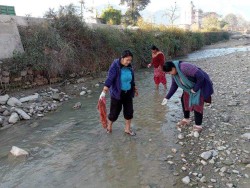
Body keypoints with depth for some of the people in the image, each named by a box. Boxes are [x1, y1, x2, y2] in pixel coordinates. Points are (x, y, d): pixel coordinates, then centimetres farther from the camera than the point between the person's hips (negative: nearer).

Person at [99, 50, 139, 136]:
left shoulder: (129, 66, 0)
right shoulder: (115, 66, -19)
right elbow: (109, 79, -28)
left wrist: (135, 89, 23)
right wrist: (104, 92, -35)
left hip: (128, 93, 6)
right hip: (117, 93, -5)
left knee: (129, 111, 9)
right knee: (115, 112, 4)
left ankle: (127, 129, 28)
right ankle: (109, 127, 32)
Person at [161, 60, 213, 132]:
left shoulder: (185, 67, -36)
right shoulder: (174, 73, -8)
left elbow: (201, 76, -34)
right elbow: (174, 85, 3)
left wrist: (195, 89, -23)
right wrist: (167, 97, -2)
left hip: (201, 85, -8)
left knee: (197, 105, -9)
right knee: (184, 100, 11)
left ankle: (198, 126, 4)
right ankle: (186, 119, 29)